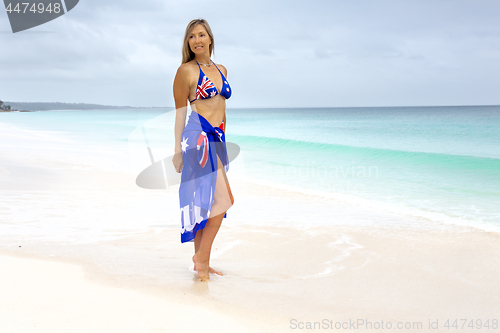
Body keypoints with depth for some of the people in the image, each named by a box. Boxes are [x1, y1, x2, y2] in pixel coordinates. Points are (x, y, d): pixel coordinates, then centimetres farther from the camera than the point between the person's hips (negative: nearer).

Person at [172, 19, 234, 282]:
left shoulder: (221, 70, 17)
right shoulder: (186, 70, -2)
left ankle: (200, 261, 19)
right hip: (199, 137, -7)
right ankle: (202, 258, -3)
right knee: (222, 199, -13)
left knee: (206, 201, 10)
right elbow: (180, 112, -2)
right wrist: (177, 149, -4)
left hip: (217, 140, 7)